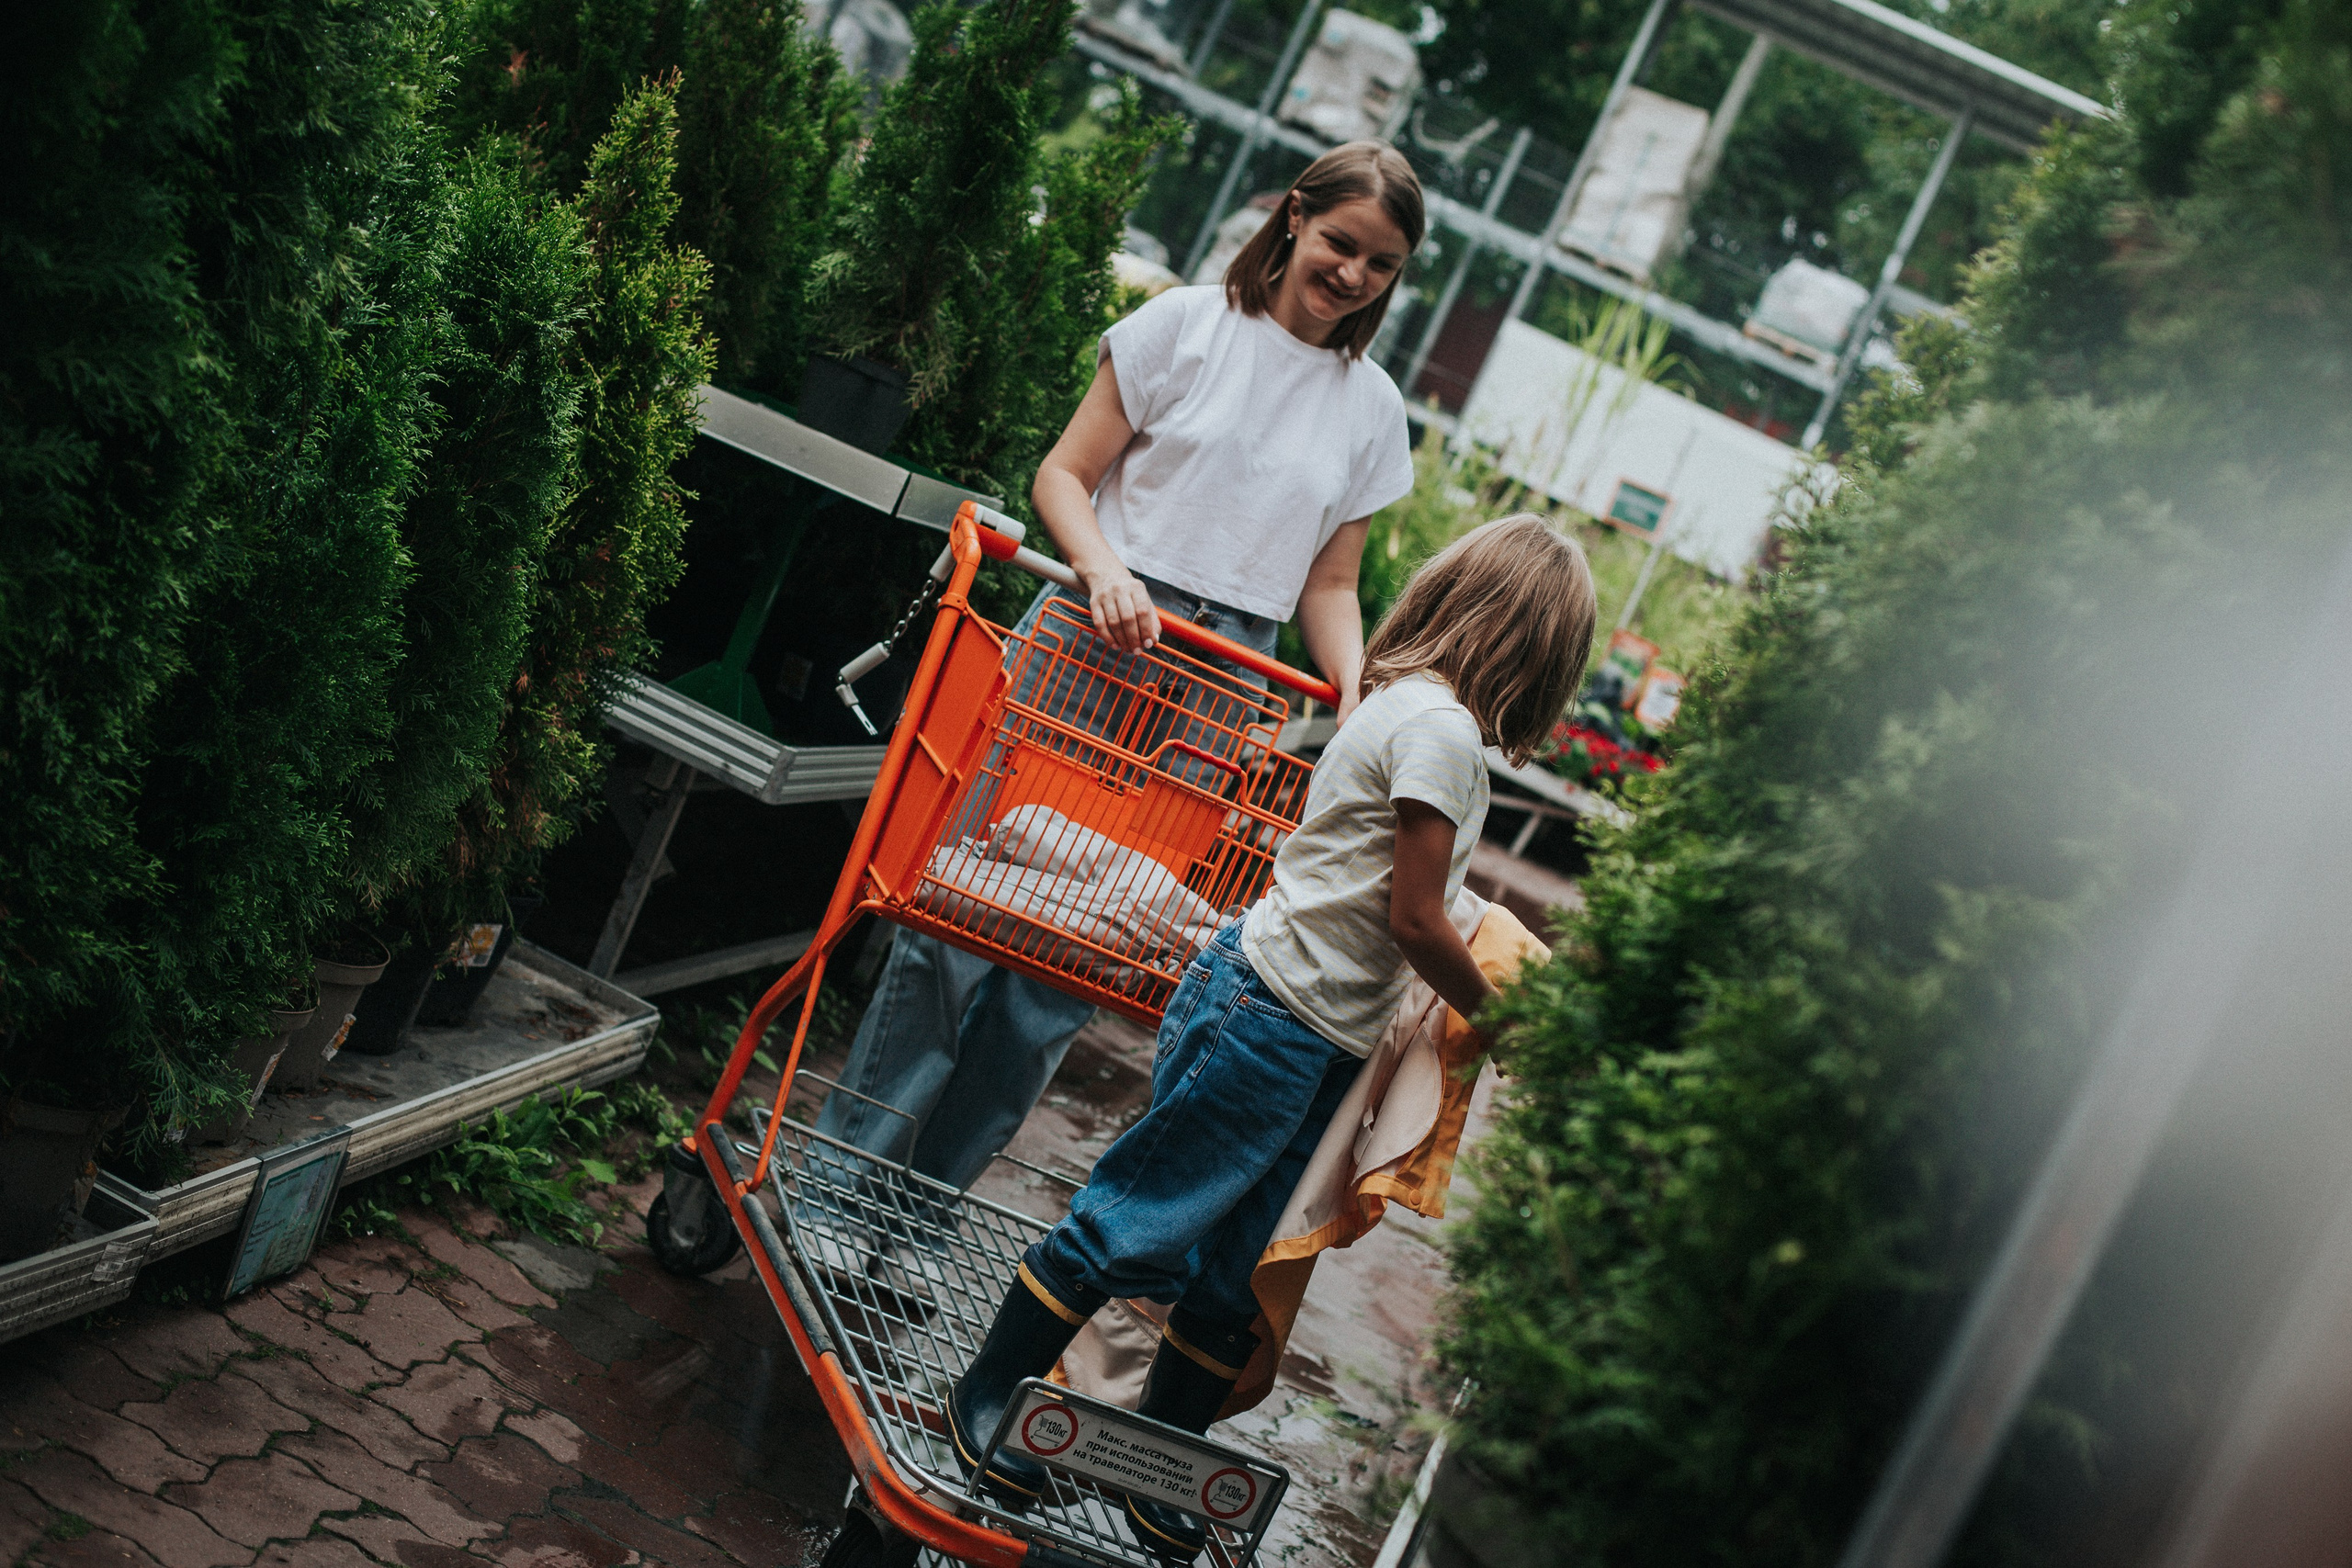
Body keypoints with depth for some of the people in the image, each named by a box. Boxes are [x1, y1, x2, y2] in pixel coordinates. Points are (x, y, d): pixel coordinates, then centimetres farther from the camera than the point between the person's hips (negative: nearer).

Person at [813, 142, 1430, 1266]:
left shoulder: (1370, 408, 12)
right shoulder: (1186, 326, 2)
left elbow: (1328, 585, 14)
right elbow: (1064, 474, 0)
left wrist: (1358, 698, -4)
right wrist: (1105, 569, -19)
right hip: (1096, 637, -3)